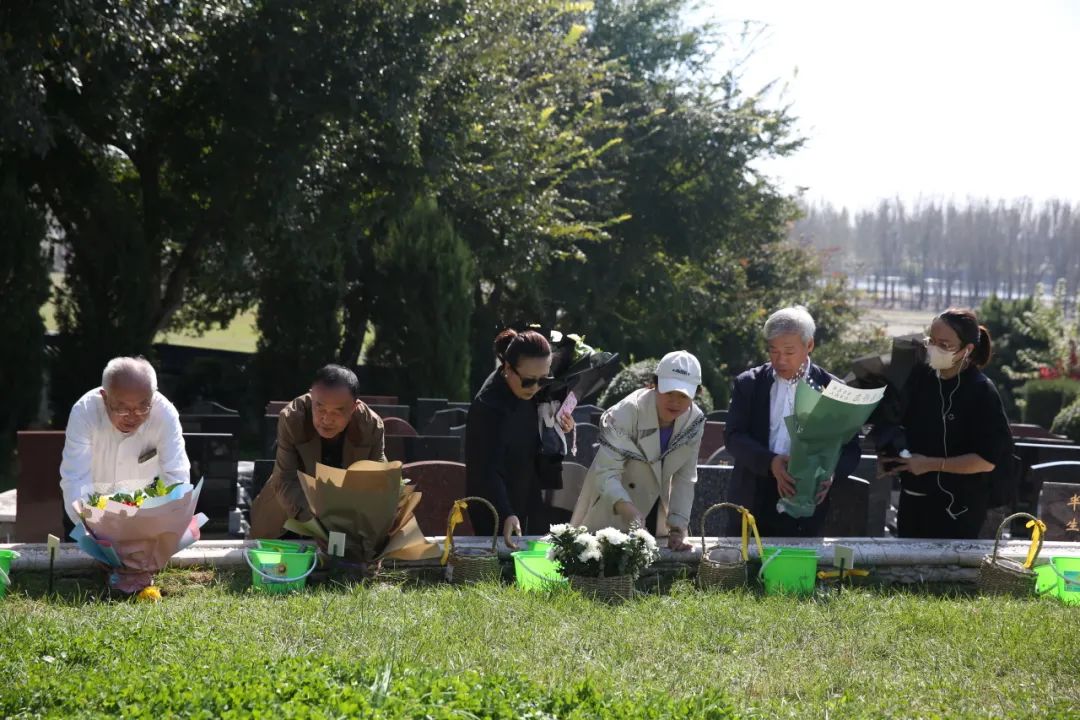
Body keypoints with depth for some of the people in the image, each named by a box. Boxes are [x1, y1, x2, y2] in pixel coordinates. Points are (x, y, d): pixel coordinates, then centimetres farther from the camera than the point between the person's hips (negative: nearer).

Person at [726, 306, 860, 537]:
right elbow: (733, 437, -3)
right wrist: (770, 462, -21)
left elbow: (850, 451, 4)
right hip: (754, 503, 1)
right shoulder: (748, 384, 5)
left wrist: (831, 472, -19)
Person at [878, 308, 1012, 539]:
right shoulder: (920, 377, 1)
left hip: (957, 509, -6)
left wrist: (931, 464, -19)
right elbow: (899, 425, 17)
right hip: (913, 500, 6)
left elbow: (987, 460, -17)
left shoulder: (981, 392, -15)